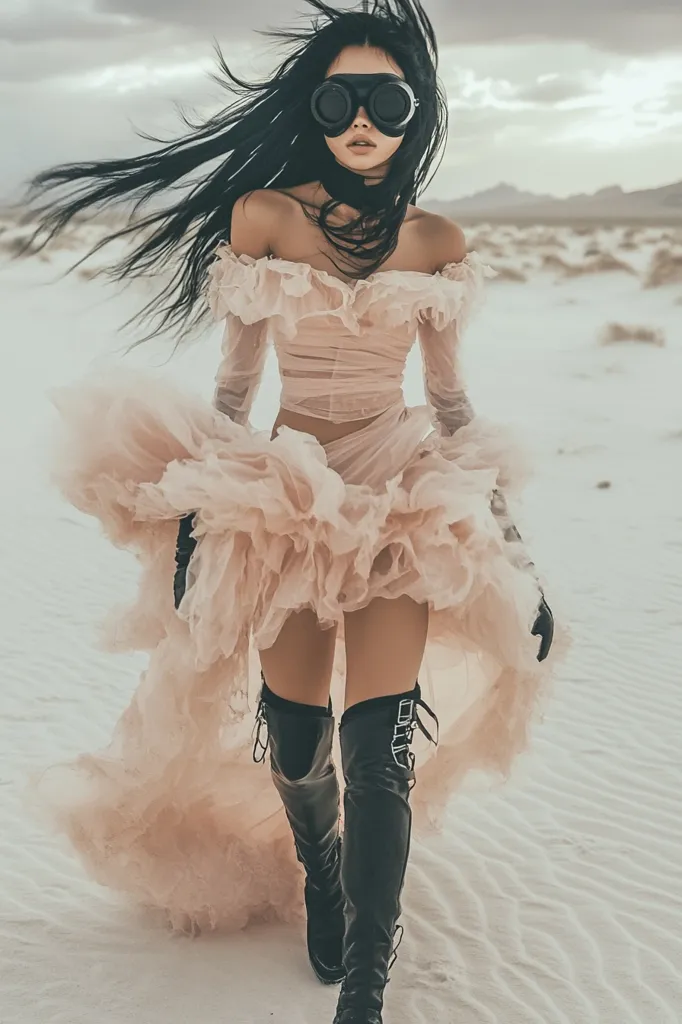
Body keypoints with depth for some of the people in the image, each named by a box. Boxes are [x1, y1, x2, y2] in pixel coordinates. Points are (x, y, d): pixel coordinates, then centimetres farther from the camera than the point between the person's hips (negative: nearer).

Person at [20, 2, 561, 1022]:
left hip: (404, 497, 0)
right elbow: (235, 381, 4)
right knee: (295, 733, 5)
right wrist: (200, 506, 0)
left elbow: (448, 396, 10)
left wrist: (498, 514, 8)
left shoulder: (438, 243, 3)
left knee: (380, 743, -11)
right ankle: (317, 869, 41)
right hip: (286, 492, 0)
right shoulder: (262, 217, -1)